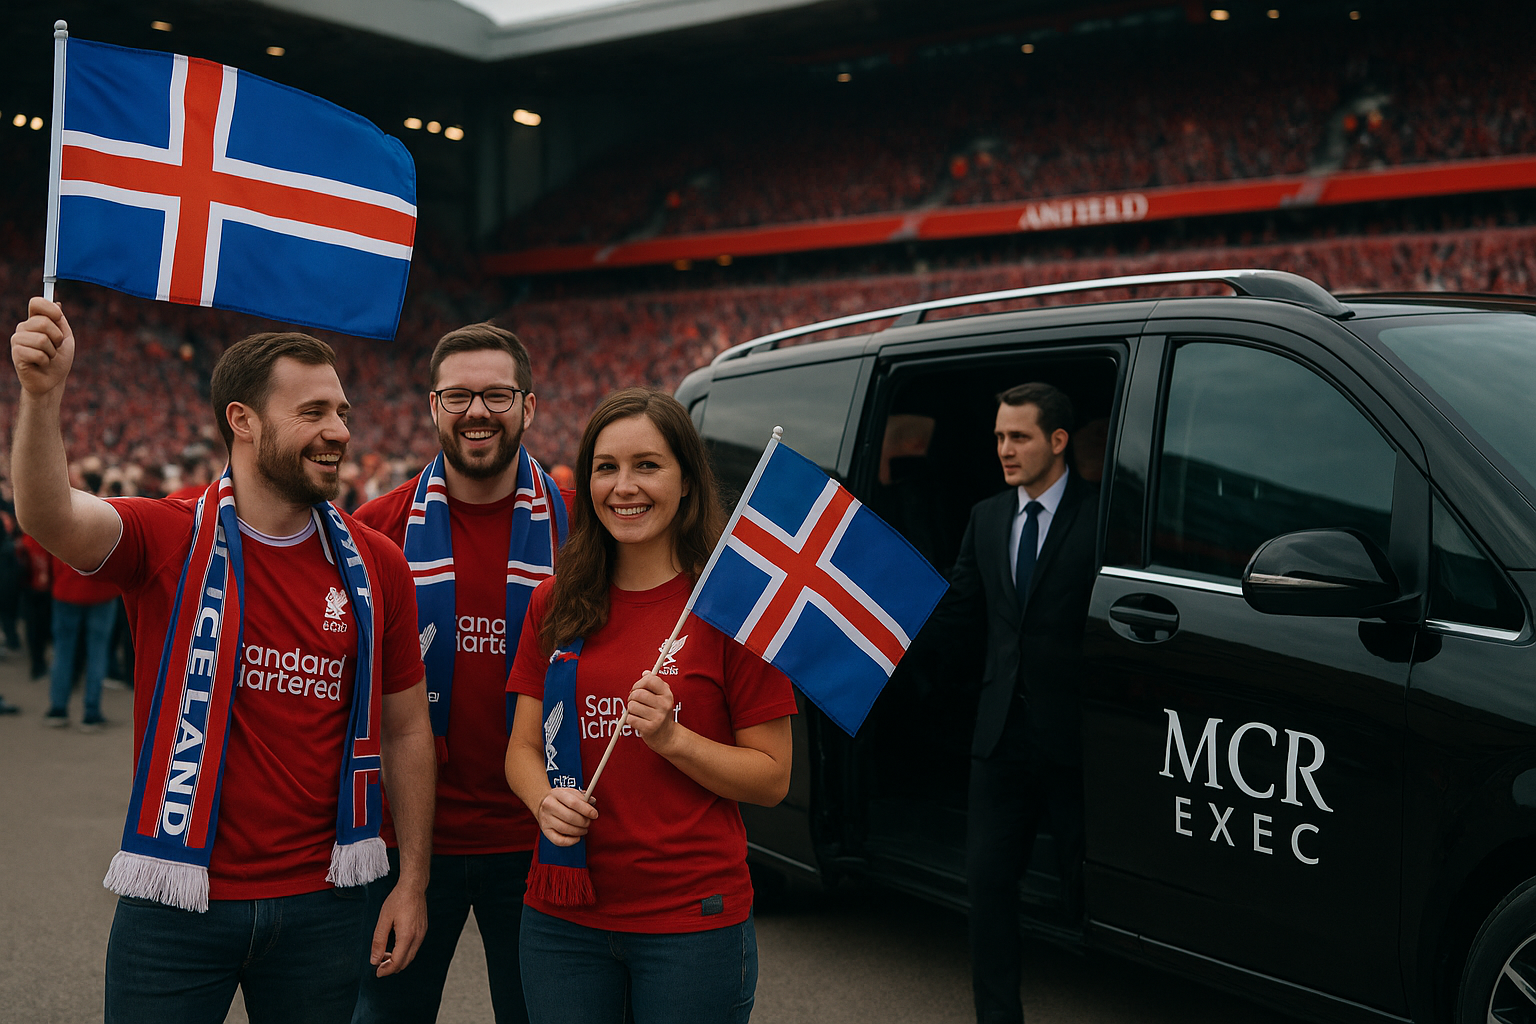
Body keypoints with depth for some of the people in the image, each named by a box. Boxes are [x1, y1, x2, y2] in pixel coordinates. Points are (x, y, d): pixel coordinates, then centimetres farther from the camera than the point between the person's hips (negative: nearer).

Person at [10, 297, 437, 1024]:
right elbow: (51, 519, -28)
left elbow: (405, 728, 6)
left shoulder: (375, 566, 1)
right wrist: (42, 395, -46)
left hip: (319, 905, 3)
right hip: (178, 903, -2)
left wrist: (413, 882, 4)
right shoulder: (167, 540, -7)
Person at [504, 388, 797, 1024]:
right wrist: (545, 799, -11)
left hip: (692, 922, -3)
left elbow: (773, 779, -6)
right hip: (562, 917, 4)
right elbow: (522, 749, 10)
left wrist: (671, 737, -20)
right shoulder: (555, 604, 6)